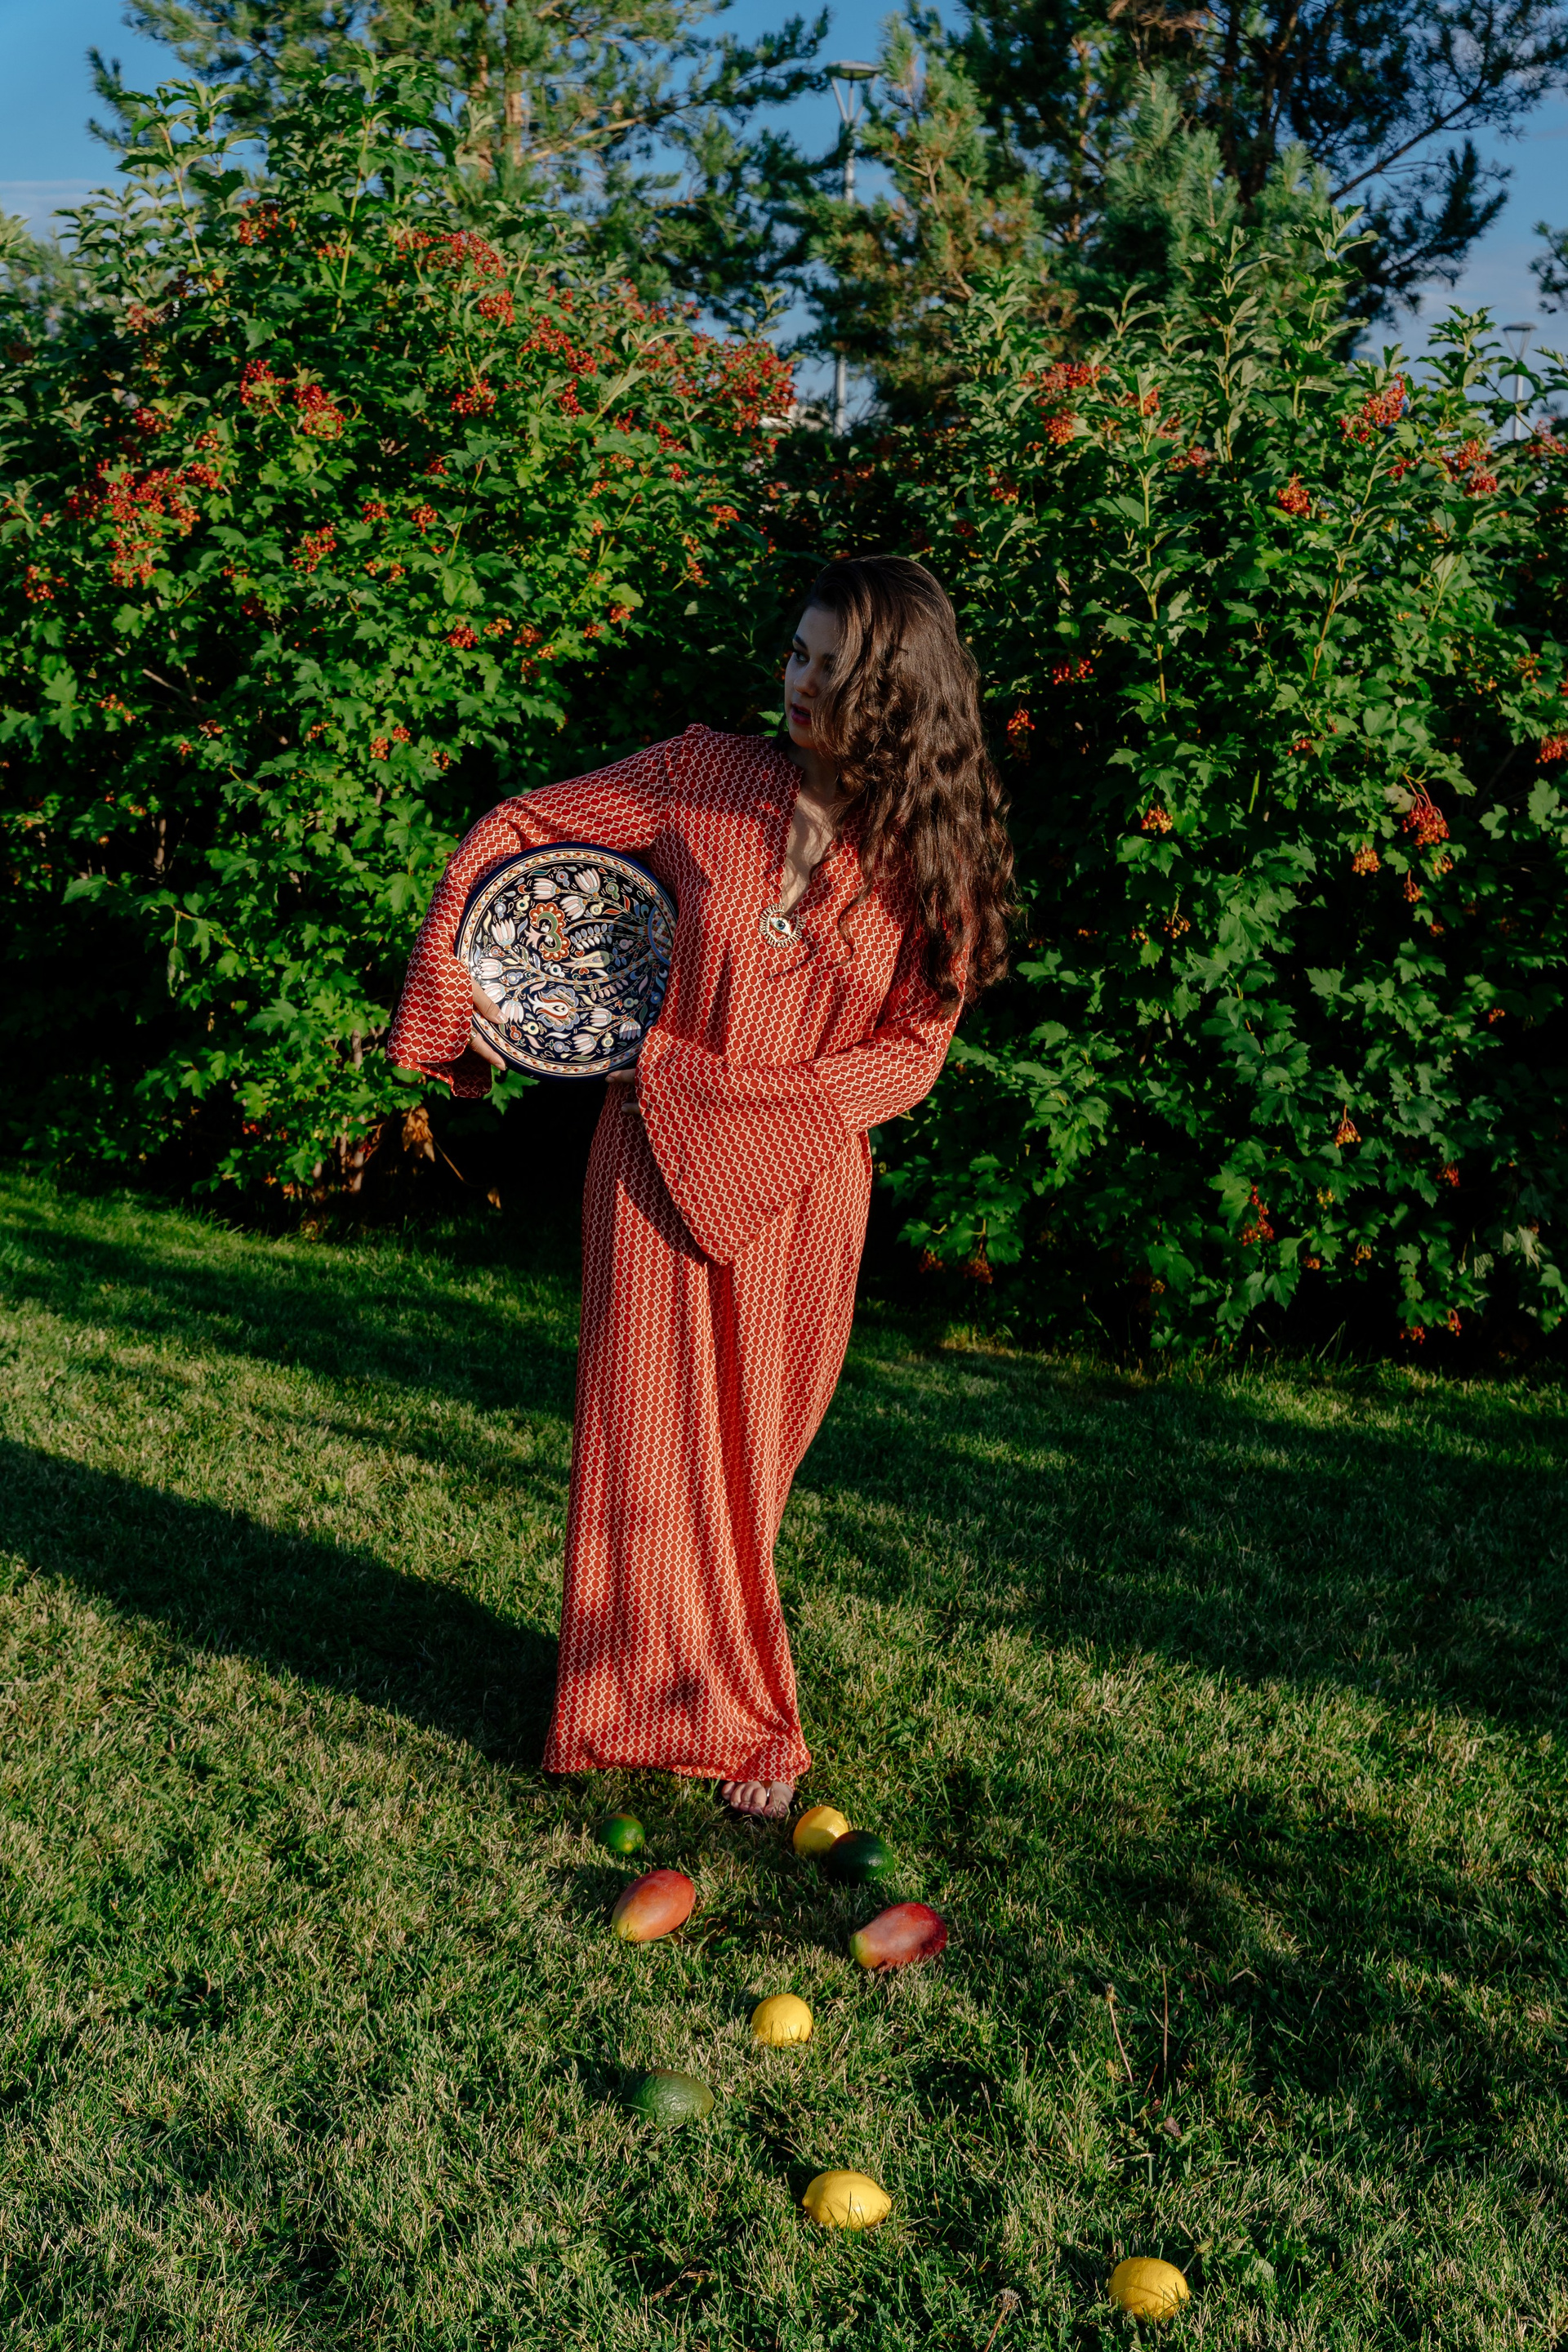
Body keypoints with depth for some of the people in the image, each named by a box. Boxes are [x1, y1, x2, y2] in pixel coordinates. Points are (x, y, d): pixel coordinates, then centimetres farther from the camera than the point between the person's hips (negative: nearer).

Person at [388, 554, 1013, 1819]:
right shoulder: (704, 777, -6)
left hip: (803, 1190, 1)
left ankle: (721, 1694, 34)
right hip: (657, 1162, 0)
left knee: (751, 1445, 12)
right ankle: (737, 1724, 21)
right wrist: (455, 1006, -5)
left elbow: (916, 1043, -3)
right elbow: (509, 834, 2)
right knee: (655, 1439, 2)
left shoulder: (932, 855, -5)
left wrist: (773, 1102, -15)